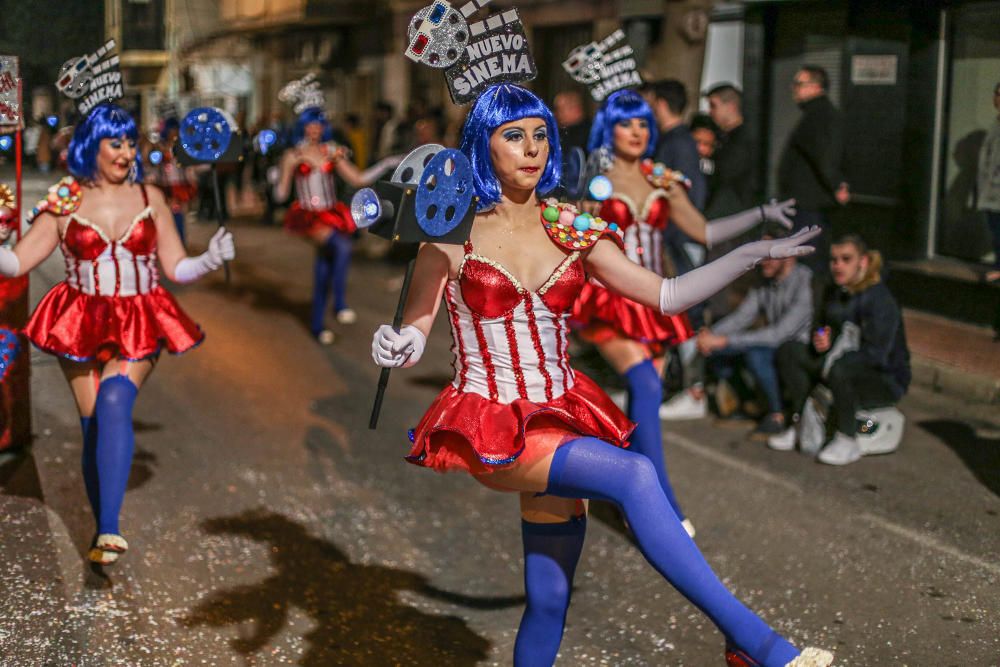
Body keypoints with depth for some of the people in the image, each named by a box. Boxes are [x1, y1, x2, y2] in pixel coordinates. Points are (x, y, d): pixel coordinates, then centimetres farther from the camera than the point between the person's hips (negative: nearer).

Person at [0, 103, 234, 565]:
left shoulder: (149, 198, 5)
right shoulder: (64, 202, 1)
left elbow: (176, 268, 6)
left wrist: (211, 260, -12)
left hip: (140, 327, -1)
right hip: (81, 325, 1)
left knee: (114, 401, -25)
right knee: (93, 424, 0)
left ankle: (109, 528, -31)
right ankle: (105, 531, 16)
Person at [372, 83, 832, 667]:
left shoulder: (570, 230, 6)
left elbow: (667, 295, 8)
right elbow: (412, 335, -4)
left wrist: (753, 255, 1)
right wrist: (391, 349, -27)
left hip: (560, 420, 5)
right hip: (489, 427, -5)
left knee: (550, 599, 3)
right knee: (634, 474, -28)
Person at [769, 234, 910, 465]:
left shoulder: (880, 301, -21)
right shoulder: (834, 293, 4)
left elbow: (875, 354, -26)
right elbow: (820, 327, 16)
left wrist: (830, 362, -25)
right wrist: (820, 341, -9)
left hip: (887, 380, -8)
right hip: (845, 363, 8)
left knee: (840, 371, -40)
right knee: (789, 351, -5)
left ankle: (847, 442, -21)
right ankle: (797, 424, -8)